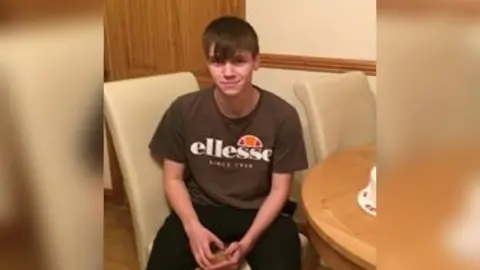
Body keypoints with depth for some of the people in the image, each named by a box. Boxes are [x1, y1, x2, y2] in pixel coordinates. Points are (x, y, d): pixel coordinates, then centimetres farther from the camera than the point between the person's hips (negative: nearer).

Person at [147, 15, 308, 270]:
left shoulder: (282, 116, -14)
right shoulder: (184, 110, -11)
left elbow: (279, 189, -6)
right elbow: (173, 178, 0)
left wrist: (248, 241, -18)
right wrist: (193, 227, -16)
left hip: (260, 213, 0)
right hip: (201, 209, 1)